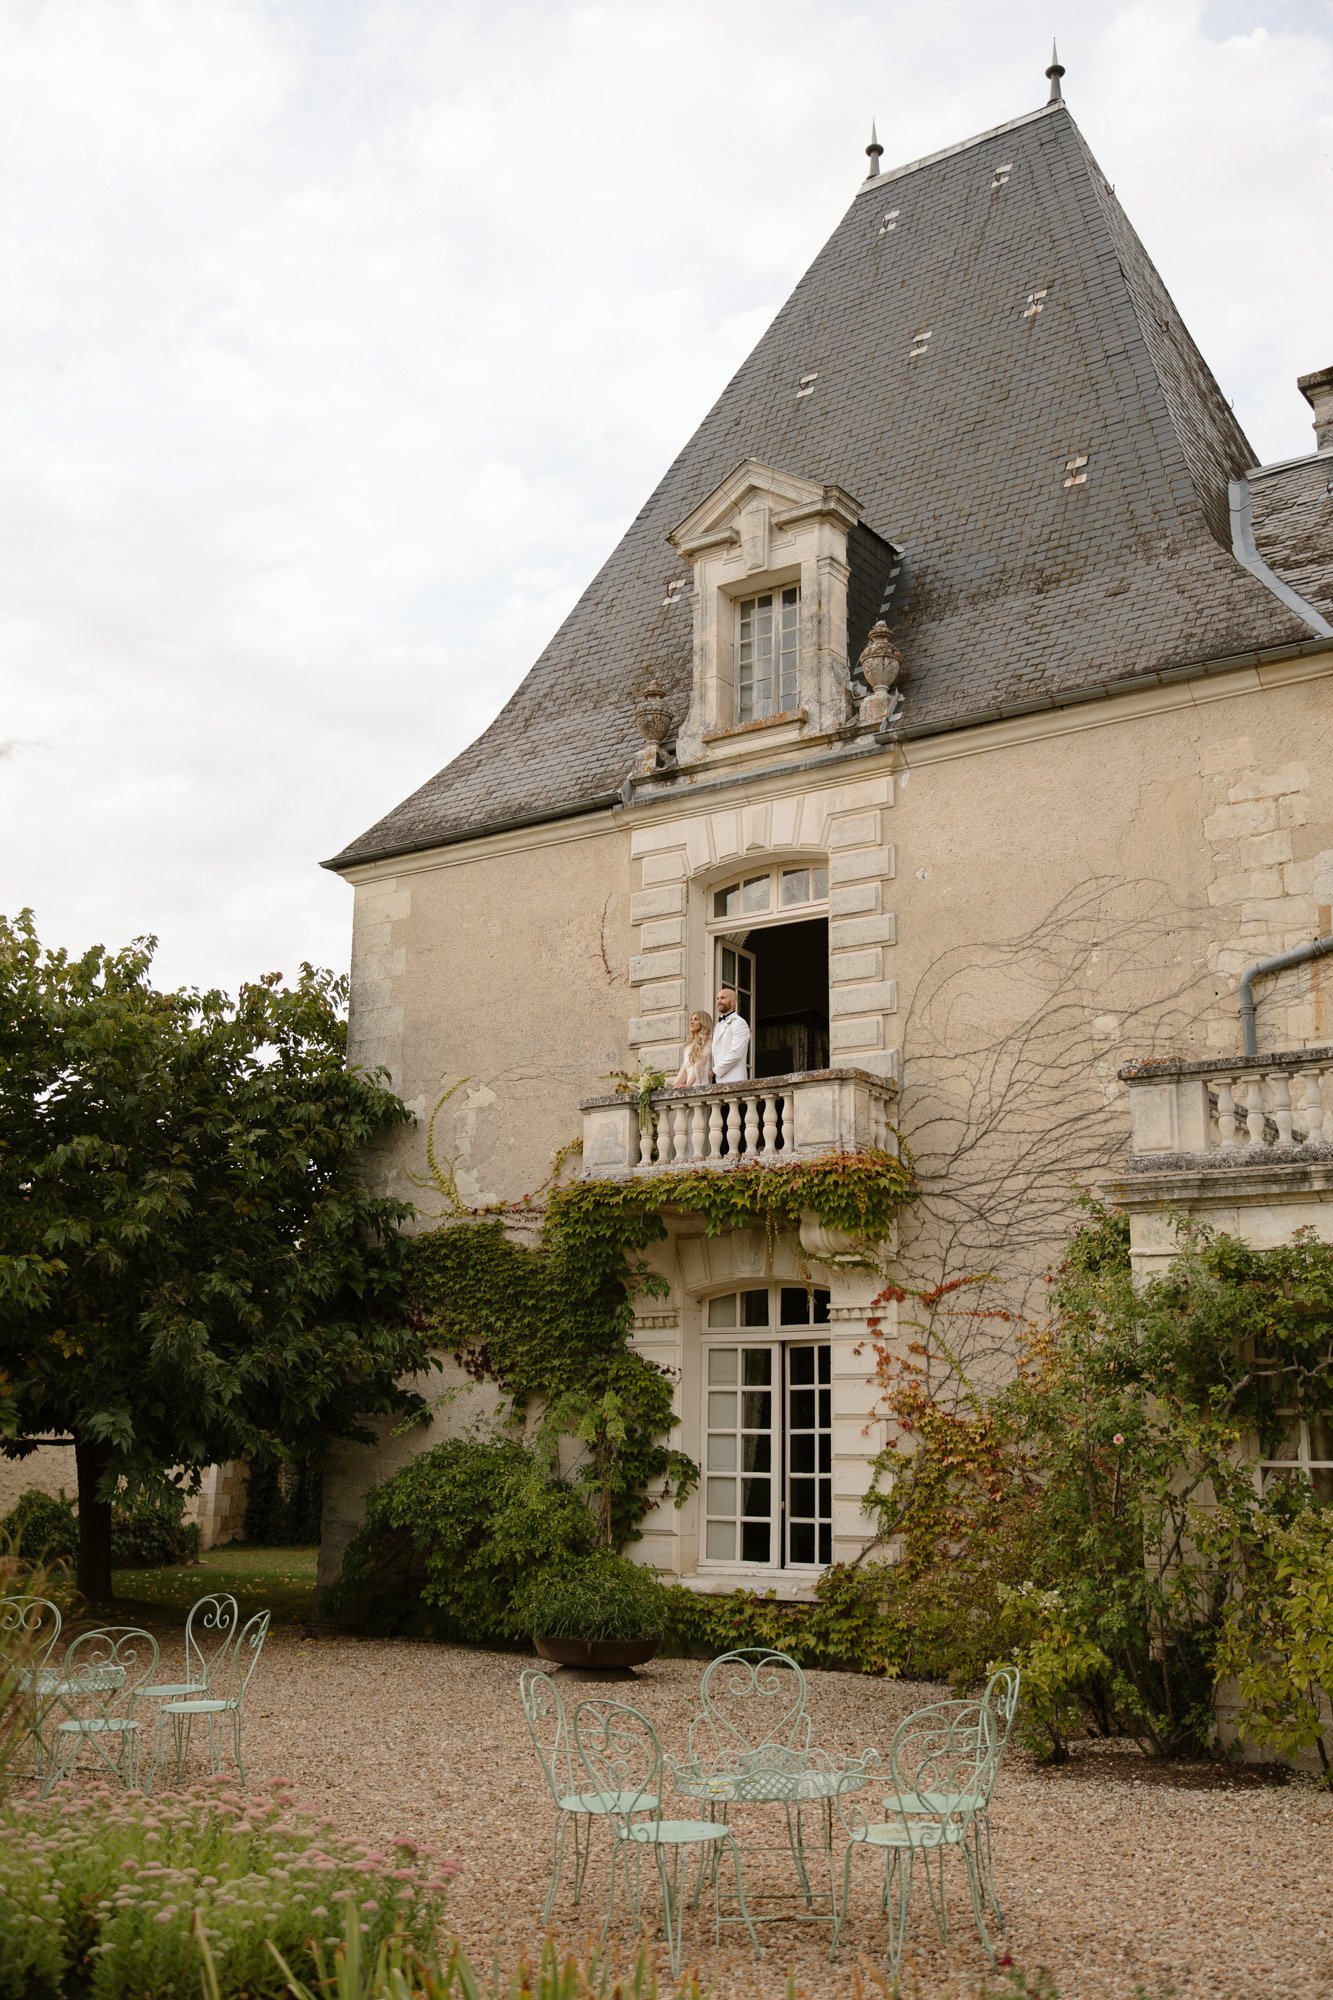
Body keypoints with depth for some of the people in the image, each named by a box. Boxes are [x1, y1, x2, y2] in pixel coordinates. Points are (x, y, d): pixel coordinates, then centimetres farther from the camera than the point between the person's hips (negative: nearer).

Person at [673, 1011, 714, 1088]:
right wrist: (677, 1084, 1)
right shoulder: (689, 1045, 20)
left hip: (699, 1085, -6)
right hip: (689, 1085, 6)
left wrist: (688, 1085, -22)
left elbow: (699, 1066, -12)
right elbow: (685, 1067, 15)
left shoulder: (708, 1042, -1)